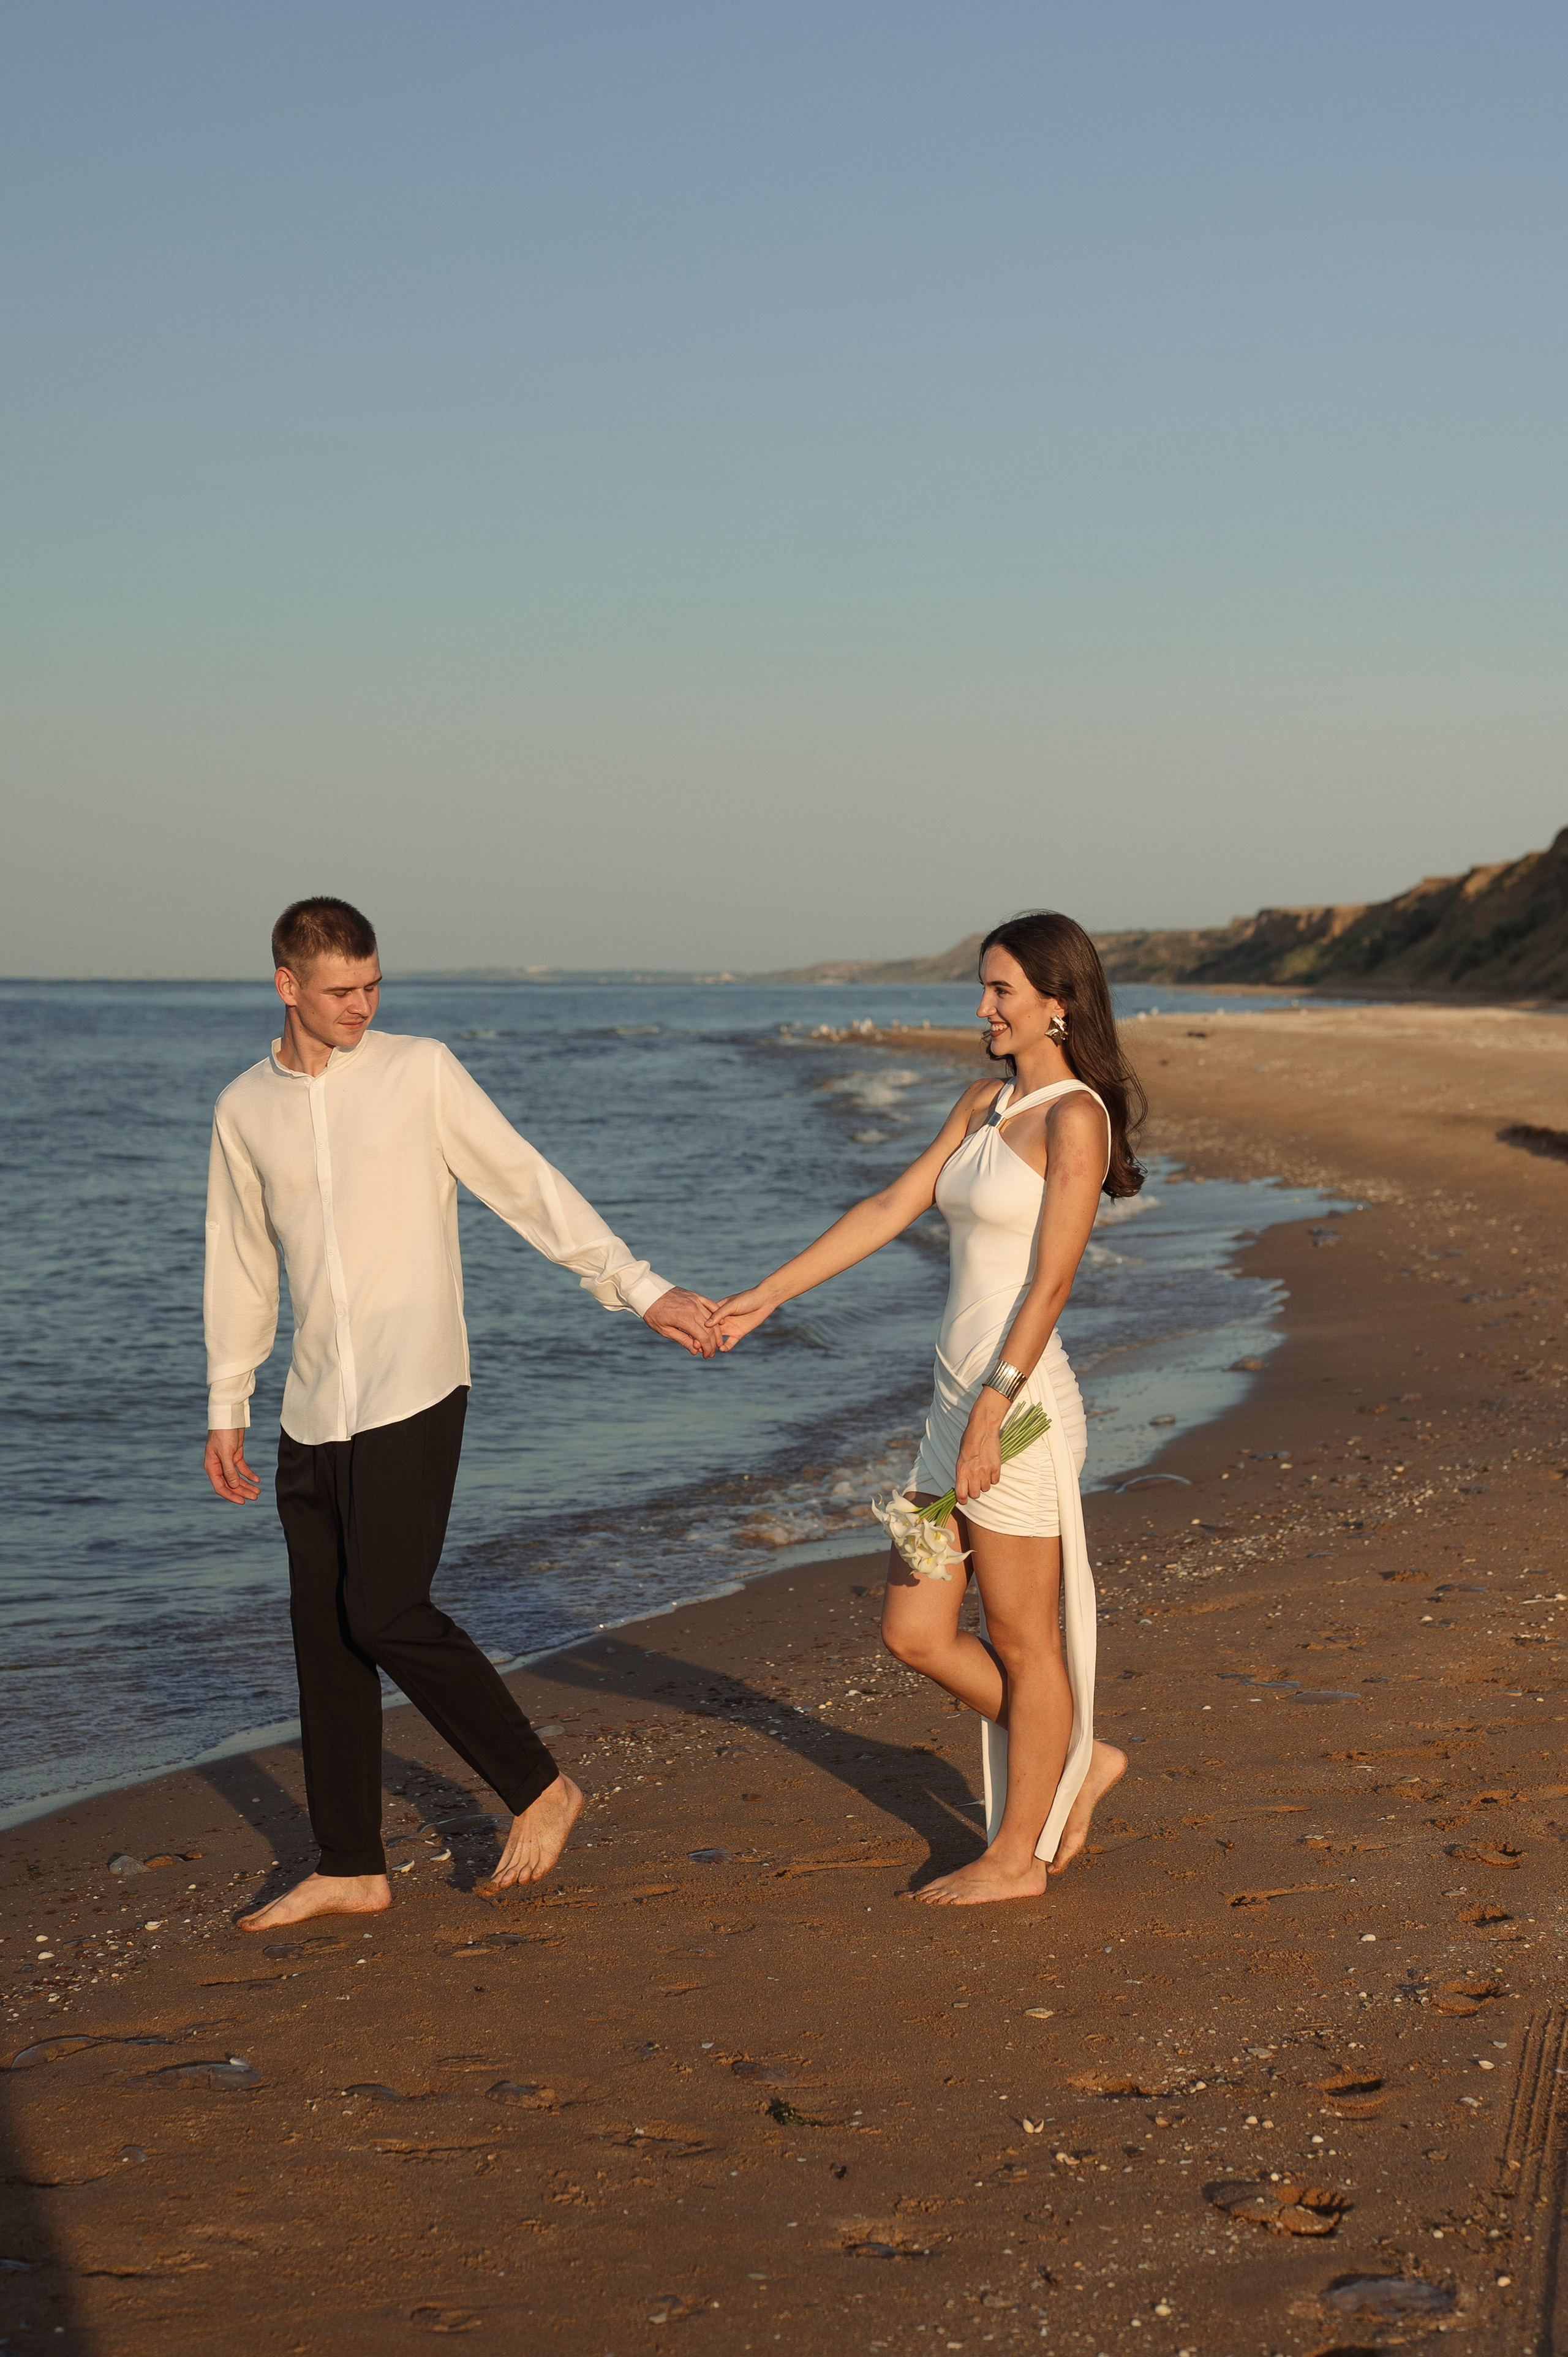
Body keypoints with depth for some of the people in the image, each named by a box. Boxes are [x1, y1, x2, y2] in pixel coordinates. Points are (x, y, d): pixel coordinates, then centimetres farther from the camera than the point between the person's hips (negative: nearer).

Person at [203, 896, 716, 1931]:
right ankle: (351, 1868, 18)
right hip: (315, 1412, 5)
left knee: (387, 1615, -13)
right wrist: (227, 1409, 17)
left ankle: (540, 1790, 5)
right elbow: (241, 1265, 17)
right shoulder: (244, 1110, 9)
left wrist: (642, 1287, -9)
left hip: (412, 1394, -5)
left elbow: (529, 1186, -3)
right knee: (326, 1636, 7)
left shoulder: (421, 1072, -2)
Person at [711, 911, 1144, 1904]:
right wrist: (766, 1296, 12)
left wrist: (992, 1414, -22)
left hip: (1020, 1407, -9)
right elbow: (888, 1210, 15)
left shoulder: (1074, 1118, -12)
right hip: (962, 1397, 9)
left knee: (1023, 1642, 4)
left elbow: (1052, 1280, -17)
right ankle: (1075, 1760, 28)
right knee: (916, 1634, 12)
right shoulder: (983, 1106, 14)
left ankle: (1018, 1855, 17)